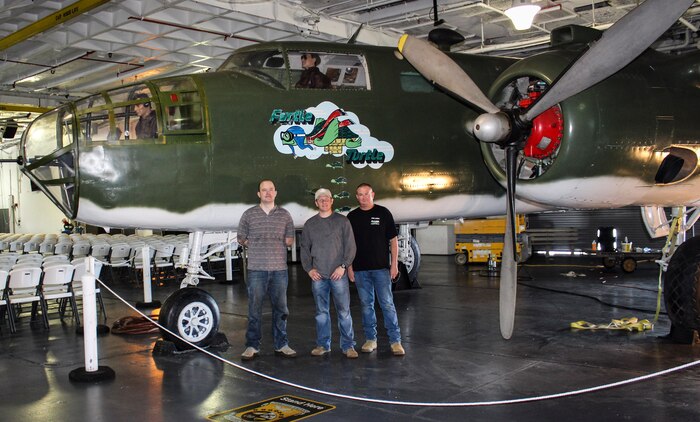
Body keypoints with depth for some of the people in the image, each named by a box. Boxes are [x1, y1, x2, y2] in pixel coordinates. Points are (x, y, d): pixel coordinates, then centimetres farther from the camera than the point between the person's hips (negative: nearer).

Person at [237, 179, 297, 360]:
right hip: (256, 269, -1)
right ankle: (252, 346, 8)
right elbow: (241, 239, 10)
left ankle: (281, 345, 16)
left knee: (280, 309, 7)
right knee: (254, 309, 0)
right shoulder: (249, 214, 6)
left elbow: (289, 240, 9)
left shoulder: (284, 215, 9)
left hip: (279, 269, 2)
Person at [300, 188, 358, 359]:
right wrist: (309, 268, 2)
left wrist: (343, 266, -10)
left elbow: (350, 246, 0)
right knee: (321, 312, 7)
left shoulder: (342, 221, 4)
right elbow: (305, 248, 14)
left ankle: (348, 345, 5)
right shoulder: (309, 224, 12)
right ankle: (323, 344, 15)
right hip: (318, 275, 3)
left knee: (344, 311, -2)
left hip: (338, 274, -2)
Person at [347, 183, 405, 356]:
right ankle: (370, 339, 18)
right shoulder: (352, 217, 8)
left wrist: (394, 264, -5)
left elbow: (393, 240, 2)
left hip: (381, 267, -2)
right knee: (366, 305, 8)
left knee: (387, 303, -4)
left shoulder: (383, 213, 2)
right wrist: (349, 267, 4)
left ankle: (395, 340, 2)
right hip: (360, 269, 2)